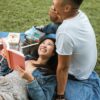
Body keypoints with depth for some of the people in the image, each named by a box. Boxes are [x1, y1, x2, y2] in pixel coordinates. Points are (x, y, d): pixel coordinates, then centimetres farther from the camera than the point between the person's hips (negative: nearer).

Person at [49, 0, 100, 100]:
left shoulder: (65, 31, -38)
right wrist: (53, 15, -17)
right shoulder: (80, 14, -13)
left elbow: (63, 68, -28)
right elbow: (57, 19, 7)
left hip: (76, 78, -7)